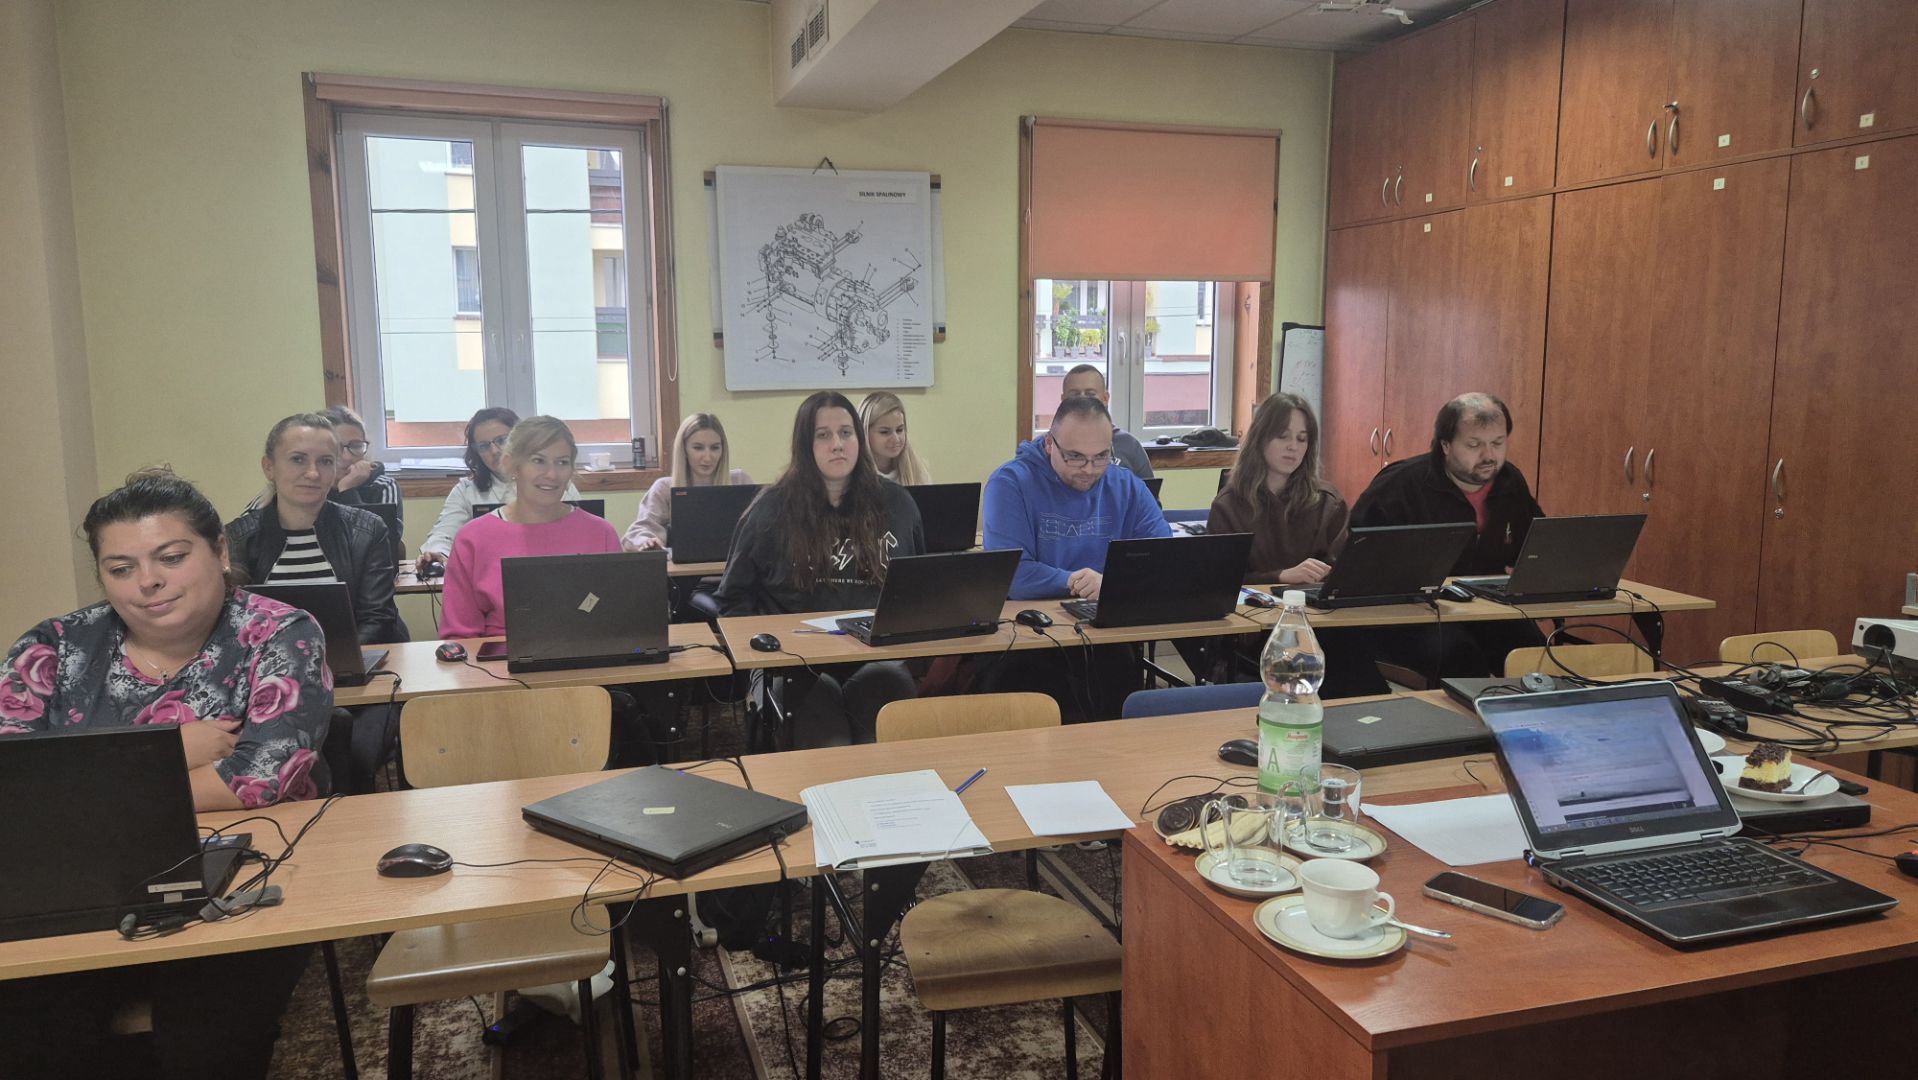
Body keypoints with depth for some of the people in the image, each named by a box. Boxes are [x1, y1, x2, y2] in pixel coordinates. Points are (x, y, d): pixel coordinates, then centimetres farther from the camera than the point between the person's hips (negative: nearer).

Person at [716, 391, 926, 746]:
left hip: (879, 653, 1)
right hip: (798, 659, -1)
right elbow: (734, 597, 12)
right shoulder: (772, 509, 9)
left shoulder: (895, 503, 14)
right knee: (831, 750, -30)